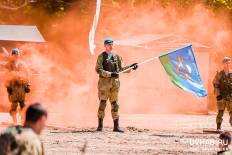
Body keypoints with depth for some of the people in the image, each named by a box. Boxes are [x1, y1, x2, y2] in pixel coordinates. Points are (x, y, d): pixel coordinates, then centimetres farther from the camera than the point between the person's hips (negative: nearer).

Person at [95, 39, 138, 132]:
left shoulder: (116, 57, 13)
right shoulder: (101, 57, -1)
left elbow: (121, 69, 17)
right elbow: (98, 70, -10)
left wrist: (131, 67, 2)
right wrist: (110, 74, -19)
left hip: (114, 83, 4)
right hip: (104, 82, -4)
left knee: (115, 104, 3)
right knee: (102, 104, -4)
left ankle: (116, 126, 3)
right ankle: (100, 125, 4)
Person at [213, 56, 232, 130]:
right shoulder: (219, 74, 2)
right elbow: (215, 85, 1)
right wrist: (218, 95, -8)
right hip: (221, 97, -1)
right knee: (220, 112, -1)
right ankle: (218, 128, 5)